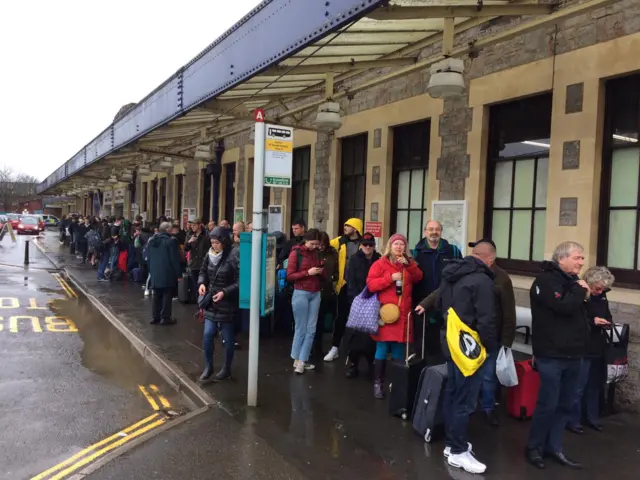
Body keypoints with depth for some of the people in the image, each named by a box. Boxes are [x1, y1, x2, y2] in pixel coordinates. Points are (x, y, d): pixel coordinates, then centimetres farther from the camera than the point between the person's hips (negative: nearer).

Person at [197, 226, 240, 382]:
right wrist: (201, 283, -3)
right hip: (211, 303, 5)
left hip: (228, 305, -5)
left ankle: (226, 369, 26)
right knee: (207, 335, 4)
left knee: (228, 338, 9)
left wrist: (225, 292, -24)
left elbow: (240, 282, -17)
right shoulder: (209, 255, 2)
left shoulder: (233, 258, -18)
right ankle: (208, 367, 23)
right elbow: (203, 272, 16)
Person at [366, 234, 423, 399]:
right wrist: (390, 277, -17)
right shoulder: (381, 263, -1)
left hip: (403, 314, 4)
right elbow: (370, 284, -9)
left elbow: (419, 278, 1)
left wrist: (409, 265, -11)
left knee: (399, 351, 9)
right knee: (382, 350, -2)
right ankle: (378, 383, 7)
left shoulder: (409, 263, 15)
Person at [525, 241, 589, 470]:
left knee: (565, 405, 12)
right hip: (552, 355, -8)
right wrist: (580, 291, -12)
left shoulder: (572, 280, 15)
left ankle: (553, 447, 24)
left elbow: (581, 311, 20)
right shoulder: (546, 280, -11)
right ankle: (534, 447, 15)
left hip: (573, 355, 8)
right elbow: (563, 307, -25)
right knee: (548, 404, -2)